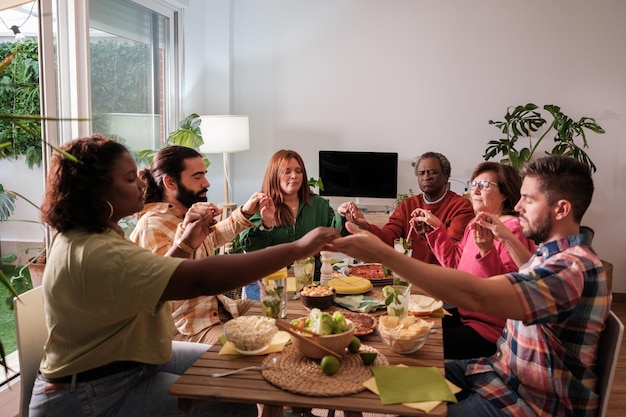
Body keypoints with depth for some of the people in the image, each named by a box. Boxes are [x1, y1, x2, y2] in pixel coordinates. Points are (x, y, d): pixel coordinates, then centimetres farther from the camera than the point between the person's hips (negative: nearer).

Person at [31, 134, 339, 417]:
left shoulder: (87, 235, 5)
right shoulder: (95, 254, -31)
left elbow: (145, 282, 13)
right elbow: (202, 279, -39)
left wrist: (183, 245, -3)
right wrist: (299, 248, -36)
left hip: (129, 358, 10)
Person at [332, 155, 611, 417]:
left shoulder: (575, 267, -28)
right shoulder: (558, 254, 5)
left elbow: (475, 295, -41)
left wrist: (383, 254, -41)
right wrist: (506, 237, 24)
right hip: (506, 371, 9)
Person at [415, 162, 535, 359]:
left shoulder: (513, 229, -18)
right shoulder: (476, 224, 10)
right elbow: (454, 262, 16)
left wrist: (487, 251, -38)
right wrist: (436, 227, 11)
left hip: (490, 328, -9)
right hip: (462, 312, 9)